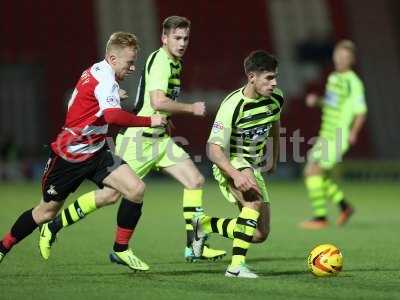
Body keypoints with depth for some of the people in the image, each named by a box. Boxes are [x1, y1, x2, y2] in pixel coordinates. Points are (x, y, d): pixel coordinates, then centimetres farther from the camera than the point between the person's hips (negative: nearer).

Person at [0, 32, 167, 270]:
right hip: (70, 154, -8)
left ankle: (121, 250, 0)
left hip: (95, 152, 8)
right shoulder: (105, 80, -22)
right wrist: (149, 121, -33)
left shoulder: (96, 72, 6)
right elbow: (113, 116, -39)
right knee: (46, 211, 7)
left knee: (136, 189, -11)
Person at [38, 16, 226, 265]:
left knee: (196, 181, -2)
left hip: (158, 137, 9)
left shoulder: (175, 63, 14)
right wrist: (191, 108, -18)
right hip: (138, 138, -9)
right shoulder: (160, 60, -17)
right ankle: (54, 227, 8)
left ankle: (194, 246, 1)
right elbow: (158, 102, -28)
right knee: (112, 194, -6)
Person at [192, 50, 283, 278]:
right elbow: (214, 149, -27)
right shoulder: (233, 105, -26)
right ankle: (237, 265, -32)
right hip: (230, 164, -7)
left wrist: (274, 158, 24)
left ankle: (205, 224, 27)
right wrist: (236, 175, -41)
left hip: (253, 166, 7)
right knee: (256, 200, -37)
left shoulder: (275, 97, -7)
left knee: (260, 234, 6)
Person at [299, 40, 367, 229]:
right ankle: (345, 207, 24)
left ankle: (320, 218, -8)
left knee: (313, 171, -14)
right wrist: (316, 101, 7)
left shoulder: (354, 82, -12)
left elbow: (361, 112, -14)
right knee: (313, 174, 11)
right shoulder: (333, 77, 13)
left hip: (337, 139, -9)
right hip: (325, 135, 9)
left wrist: (353, 133, -29)